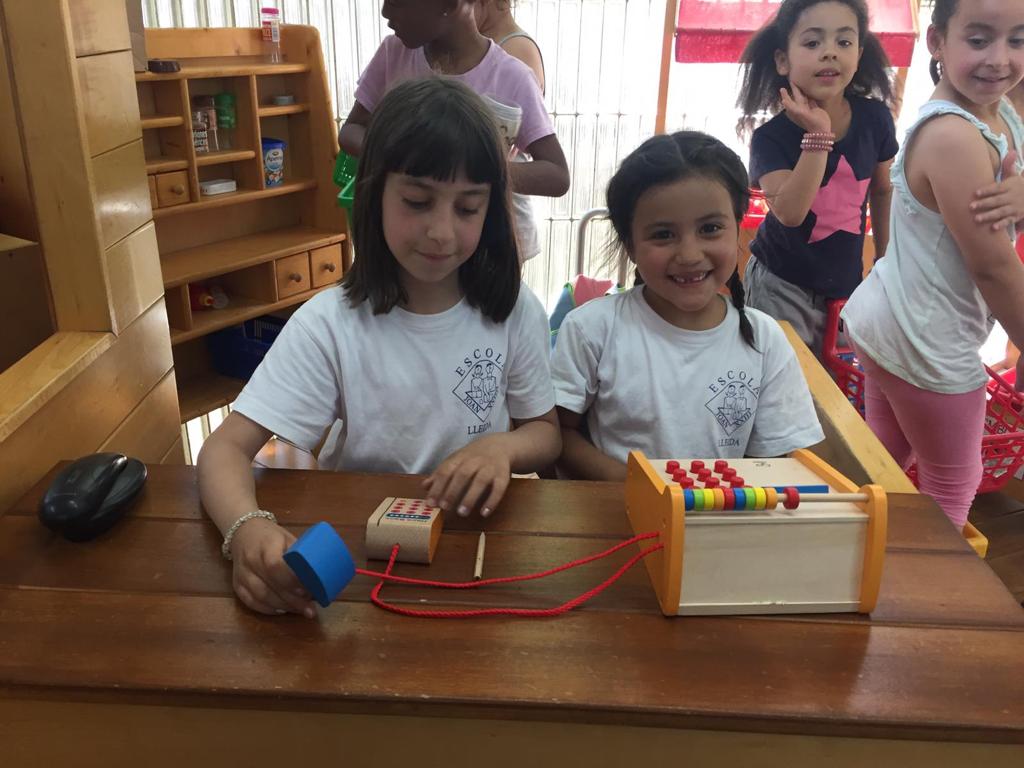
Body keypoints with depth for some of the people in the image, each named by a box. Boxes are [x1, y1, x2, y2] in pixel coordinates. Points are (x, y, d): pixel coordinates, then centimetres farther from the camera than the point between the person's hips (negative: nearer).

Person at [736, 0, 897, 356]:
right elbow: (789, 213, -31)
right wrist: (818, 135, -31)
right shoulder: (771, 137, -18)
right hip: (781, 286, -3)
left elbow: (882, 190, 8)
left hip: (846, 282, 4)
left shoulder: (875, 118, -8)